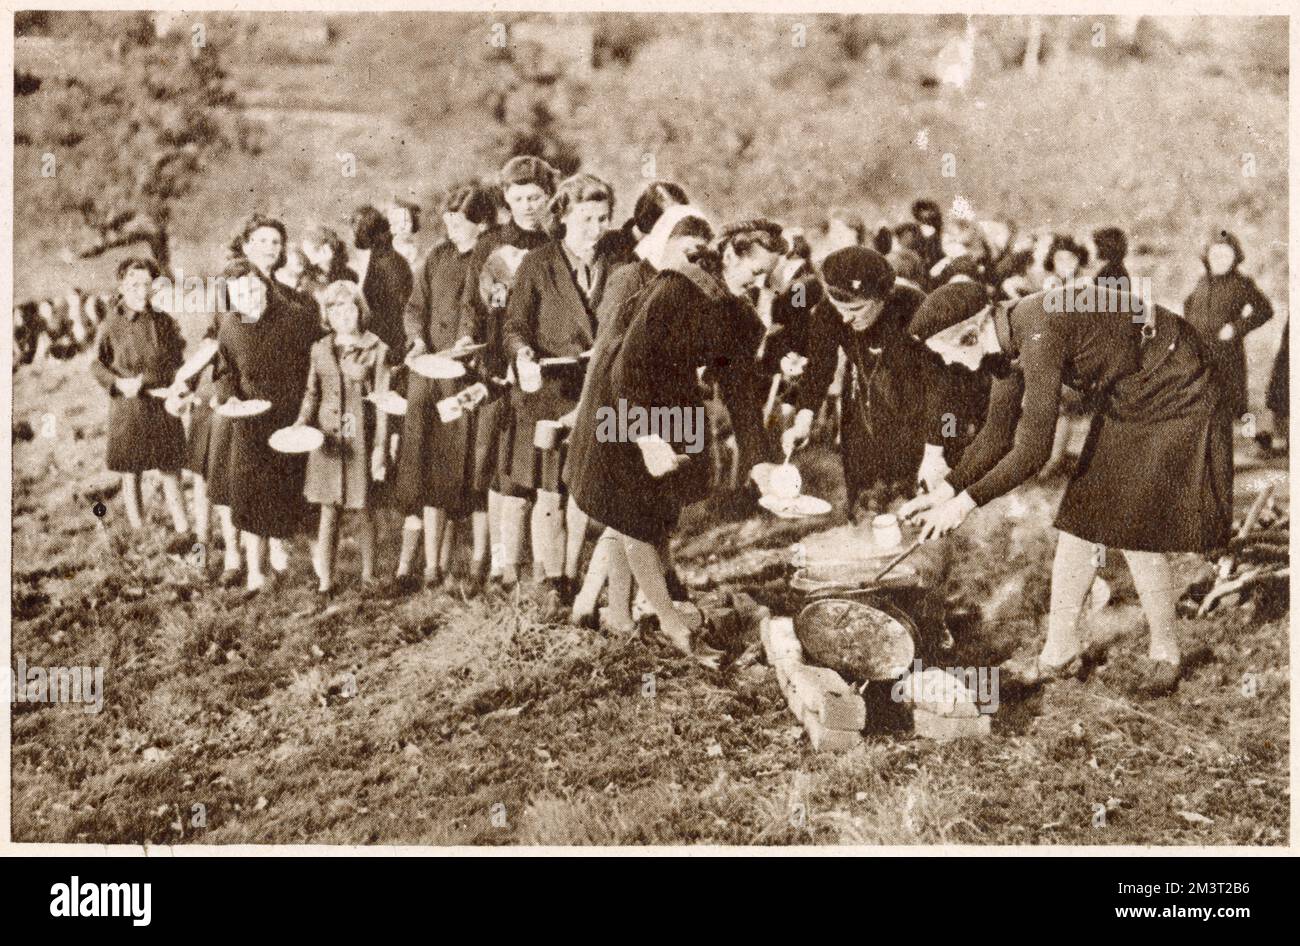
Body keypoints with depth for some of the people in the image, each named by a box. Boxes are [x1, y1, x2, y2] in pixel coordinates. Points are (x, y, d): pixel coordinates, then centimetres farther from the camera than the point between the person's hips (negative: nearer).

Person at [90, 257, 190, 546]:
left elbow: (177, 361, 5)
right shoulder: (111, 325, -6)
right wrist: (119, 383, -17)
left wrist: (145, 380, -9)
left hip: (162, 405, 1)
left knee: (169, 469, 4)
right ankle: (137, 530, 19)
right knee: (130, 473, 8)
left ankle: (182, 530, 8)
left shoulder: (163, 321, 0)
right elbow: (97, 364, 0)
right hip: (127, 410, -1)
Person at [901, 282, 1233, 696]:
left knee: (1134, 533, -7)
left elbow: (1033, 449, -34)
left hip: (1174, 402, -9)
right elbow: (998, 433, 3)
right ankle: (1060, 653, 13)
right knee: (1078, 523, 4)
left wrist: (967, 502, -28)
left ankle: (1165, 654, 14)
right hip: (1123, 407, 9)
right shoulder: (1010, 338, -5)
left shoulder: (1041, 334, -33)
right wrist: (945, 491, -6)